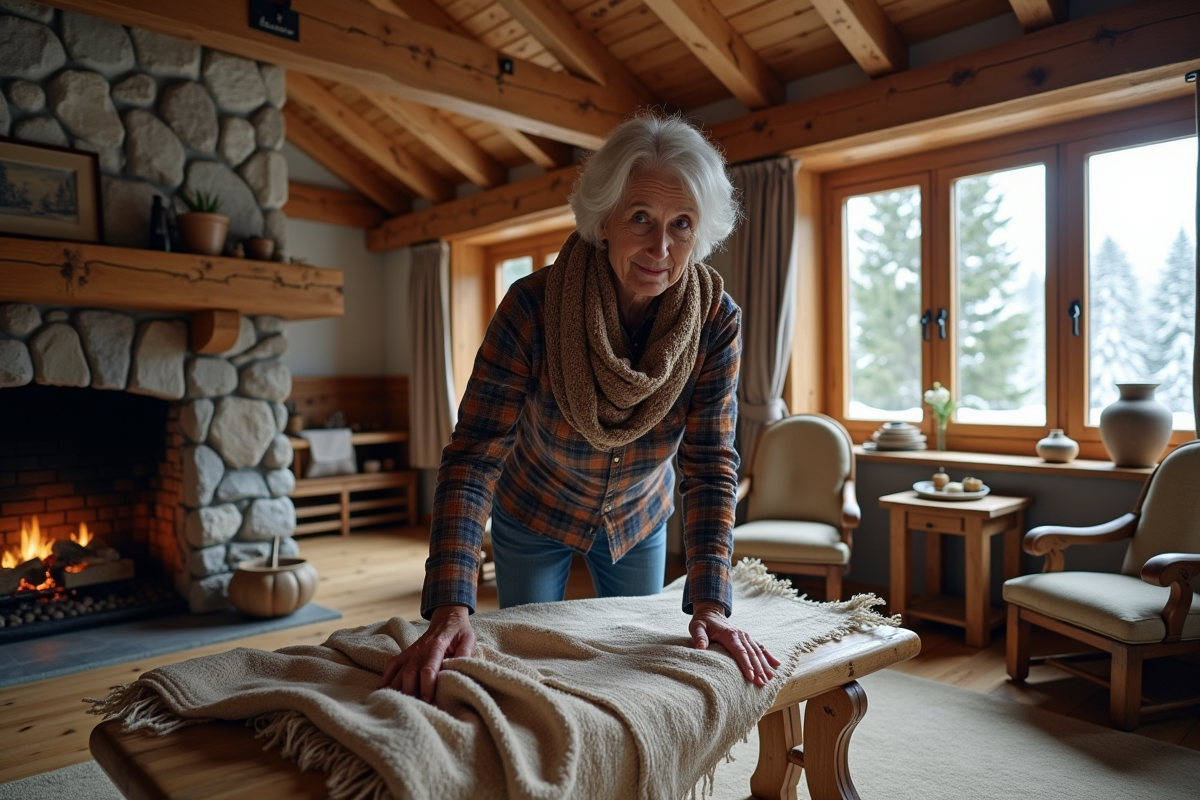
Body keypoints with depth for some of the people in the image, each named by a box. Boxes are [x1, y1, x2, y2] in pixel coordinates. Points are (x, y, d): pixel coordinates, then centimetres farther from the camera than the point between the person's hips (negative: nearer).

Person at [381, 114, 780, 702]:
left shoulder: (716, 322, -25)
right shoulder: (533, 306, -33)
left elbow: (710, 467, -24)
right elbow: (473, 458, -35)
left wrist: (710, 605, -34)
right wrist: (450, 613, -45)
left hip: (638, 520, 2)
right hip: (533, 517, -2)